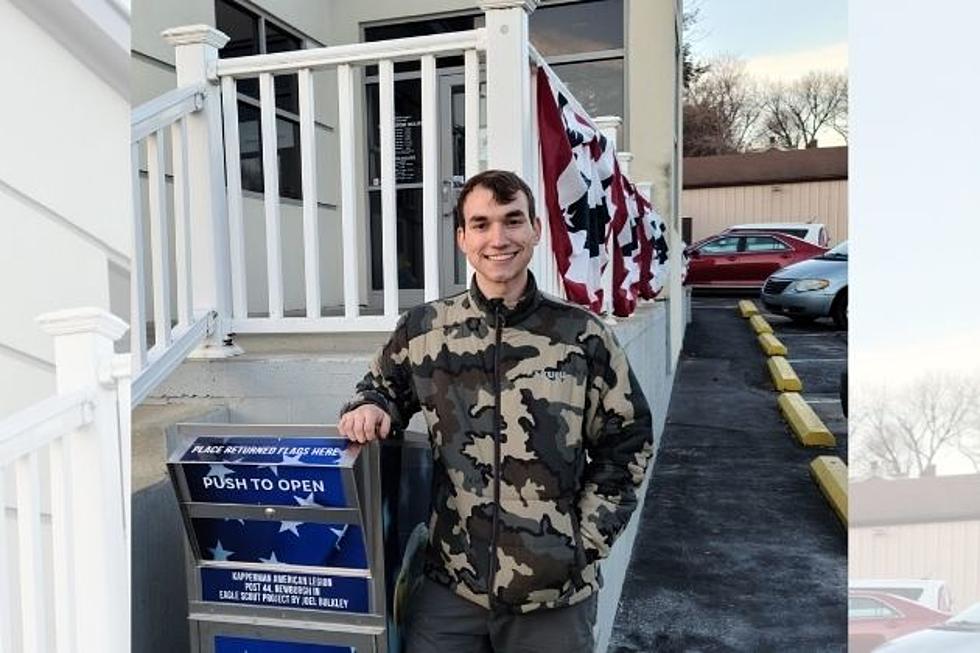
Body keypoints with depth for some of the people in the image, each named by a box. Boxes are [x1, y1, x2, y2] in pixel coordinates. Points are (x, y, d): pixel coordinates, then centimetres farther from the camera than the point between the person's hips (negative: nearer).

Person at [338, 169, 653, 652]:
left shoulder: (583, 336, -5)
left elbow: (626, 444, 2)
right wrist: (370, 407, -8)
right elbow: (384, 389, 14)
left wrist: (586, 540, -2)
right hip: (449, 584, 1)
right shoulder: (423, 329, -2)